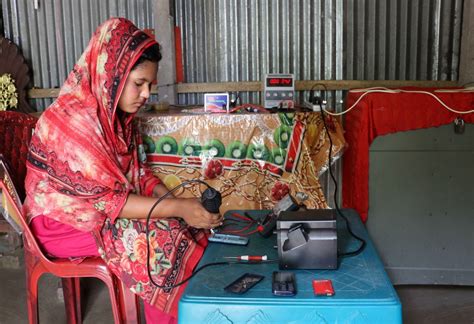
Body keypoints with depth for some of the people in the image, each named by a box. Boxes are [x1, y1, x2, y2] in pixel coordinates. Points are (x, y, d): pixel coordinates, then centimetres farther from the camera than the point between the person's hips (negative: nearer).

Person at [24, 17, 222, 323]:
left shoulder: (118, 115, 0)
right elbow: (105, 201, -28)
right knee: (161, 237, -24)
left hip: (100, 209, 7)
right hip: (63, 223, -7)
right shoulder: (71, 121, -27)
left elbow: (139, 173, 3)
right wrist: (177, 207, -32)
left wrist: (176, 202, -14)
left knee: (187, 226, -11)